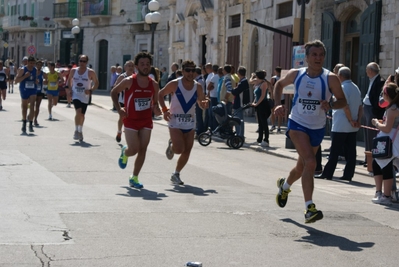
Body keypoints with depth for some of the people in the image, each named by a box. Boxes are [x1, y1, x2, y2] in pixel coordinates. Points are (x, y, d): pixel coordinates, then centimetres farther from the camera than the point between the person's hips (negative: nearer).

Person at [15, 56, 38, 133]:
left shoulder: (35, 70, 5)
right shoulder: (22, 70, -9)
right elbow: (16, 80, -12)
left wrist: (36, 81, -1)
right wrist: (25, 76, -23)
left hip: (33, 90, 2)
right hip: (24, 90, -2)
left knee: (32, 106, -15)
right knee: (24, 107, 12)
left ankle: (31, 125, -15)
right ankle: (24, 123, 31)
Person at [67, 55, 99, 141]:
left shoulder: (91, 72, -7)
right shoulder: (73, 71, 1)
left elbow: (96, 83, 0)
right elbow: (69, 80, 17)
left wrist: (91, 90, -16)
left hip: (85, 96, 0)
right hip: (76, 95, 0)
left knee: (82, 114, 12)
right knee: (78, 111, -21)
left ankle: (80, 131, 31)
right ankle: (76, 130, -10)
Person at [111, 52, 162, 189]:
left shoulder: (154, 84, 1)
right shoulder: (129, 81, -10)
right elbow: (114, 92, 2)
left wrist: (156, 109, -9)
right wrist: (119, 109, -8)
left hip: (146, 121, 4)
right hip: (131, 121, -4)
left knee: (142, 150, 0)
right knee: (133, 149, -10)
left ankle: (134, 178, 13)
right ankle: (125, 152, 28)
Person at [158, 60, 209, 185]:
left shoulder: (198, 87, 0)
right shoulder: (175, 84, -10)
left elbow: (202, 104, 9)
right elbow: (160, 94, 2)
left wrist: (204, 103, -15)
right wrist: (164, 110, -10)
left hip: (190, 123, 4)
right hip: (175, 122, -4)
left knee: (186, 152, 3)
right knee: (179, 149, -18)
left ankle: (176, 174, 22)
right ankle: (171, 145, 18)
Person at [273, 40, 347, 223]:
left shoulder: (330, 78, -11)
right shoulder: (295, 74, -6)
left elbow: (343, 101, -7)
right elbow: (279, 84, 13)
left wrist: (331, 105, -28)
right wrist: (278, 104, -1)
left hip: (317, 128, 2)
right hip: (297, 124, -2)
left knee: (302, 167, 17)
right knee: (310, 162, -22)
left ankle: (284, 185, 51)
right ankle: (309, 208, -21)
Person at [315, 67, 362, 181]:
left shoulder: (342, 88, -13)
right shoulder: (356, 88, 13)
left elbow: (345, 107, -19)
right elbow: (360, 107, 11)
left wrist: (351, 121, -11)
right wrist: (358, 120, 5)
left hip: (340, 126, -7)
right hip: (353, 128, 7)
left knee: (334, 151, -2)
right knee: (350, 152, 6)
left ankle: (327, 174, 3)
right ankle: (348, 175, 7)